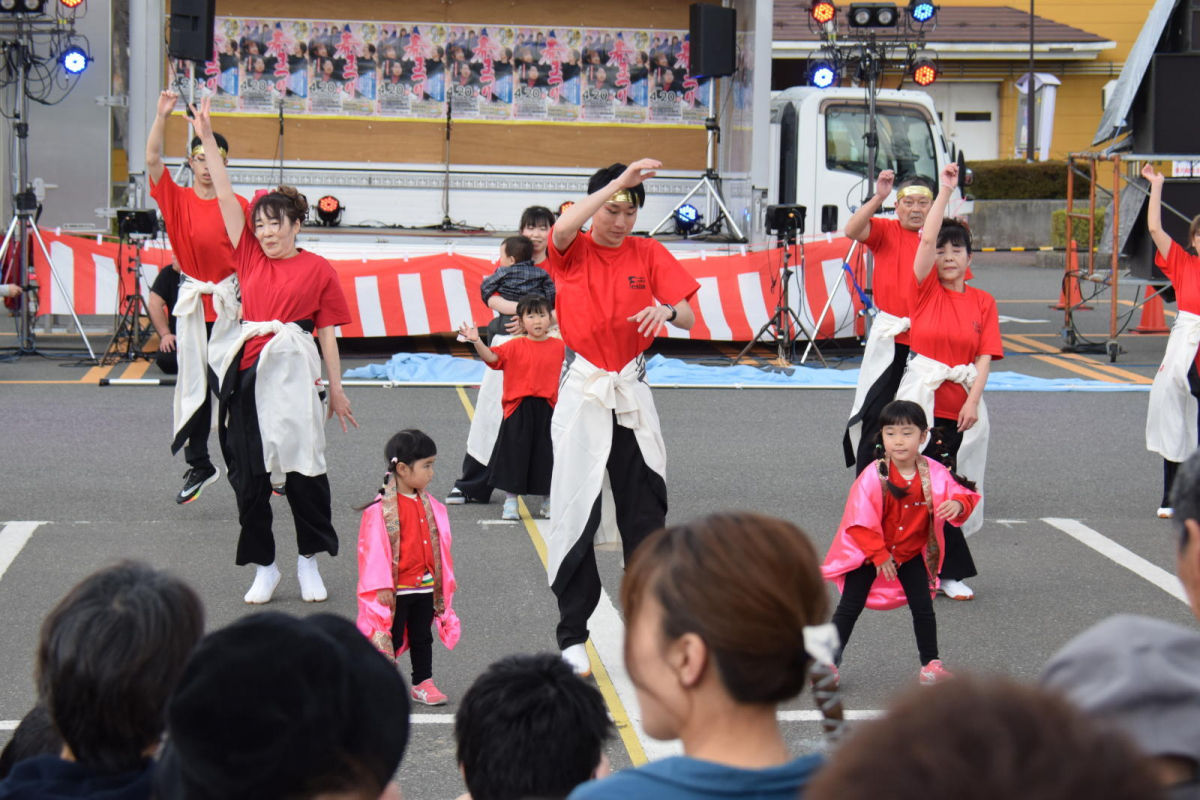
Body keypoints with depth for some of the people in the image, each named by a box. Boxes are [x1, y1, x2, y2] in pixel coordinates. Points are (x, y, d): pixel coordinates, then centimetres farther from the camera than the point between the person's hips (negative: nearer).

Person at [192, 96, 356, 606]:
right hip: (247, 371, 4)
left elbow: (328, 333, 3)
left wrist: (336, 390, 3)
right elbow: (225, 197, 8)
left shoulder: (318, 270, 1)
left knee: (302, 469, -1)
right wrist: (207, 140, 4)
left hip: (292, 373, -4)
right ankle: (263, 567, 17)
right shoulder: (250, 258, 10)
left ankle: (309, 562, 16)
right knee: (248, 472, 6)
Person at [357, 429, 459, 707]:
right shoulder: (381, 509, -17)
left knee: (422, 637, 15)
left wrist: (445, 579, 15)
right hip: (396, 589, -6)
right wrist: (382, 585, -16)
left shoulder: (429, 505, 5)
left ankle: (422, 684, 24)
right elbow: (374, 548, -16)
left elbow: (438, 544, 13)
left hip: (425, 585, 6)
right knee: (391, 639, 4)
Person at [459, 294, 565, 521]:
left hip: (547, 409, 1)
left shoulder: (560, 346, 3)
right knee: (515, 456, 4)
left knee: (547, 456, 10)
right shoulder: (515, 346, -1)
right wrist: (477, 341, -27)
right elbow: (492, 357, -12)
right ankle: (510, 503, 15)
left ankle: (547, 502, 24)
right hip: (519, 409, -1)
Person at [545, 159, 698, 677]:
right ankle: (572, 638, 3)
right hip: (583, 393, -3)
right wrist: (618, 182, -30)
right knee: (576, 512, -5)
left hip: (632, 392, 3)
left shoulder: (648, 254, 5)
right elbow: (561, 229, -27)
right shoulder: (573, 252, -2)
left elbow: (689, 318, 1)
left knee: (645, 510, 6)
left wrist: (666, 310, -23)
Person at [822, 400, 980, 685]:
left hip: (912, 554, 3)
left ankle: (931, 664, 21)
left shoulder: (934, 473, -15)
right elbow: (860, 522, -20)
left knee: (923, 608, 6)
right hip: (868, 552, -3)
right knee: (849, 608, 1)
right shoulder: (873, 476, -24)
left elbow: (957, 492, -8)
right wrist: (879, 555, -19)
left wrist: (958, 504, -33)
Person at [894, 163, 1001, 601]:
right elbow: (927, 238, -9)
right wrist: (945, 191, -9)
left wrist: (973, 401, -12)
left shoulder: (983, 302, 7)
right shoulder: (926, 289, 3)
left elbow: (985, 357, 1)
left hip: (962, 404, 2)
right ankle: (953, 570, 2)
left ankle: (942, 569, 15)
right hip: (922, 396, -2)